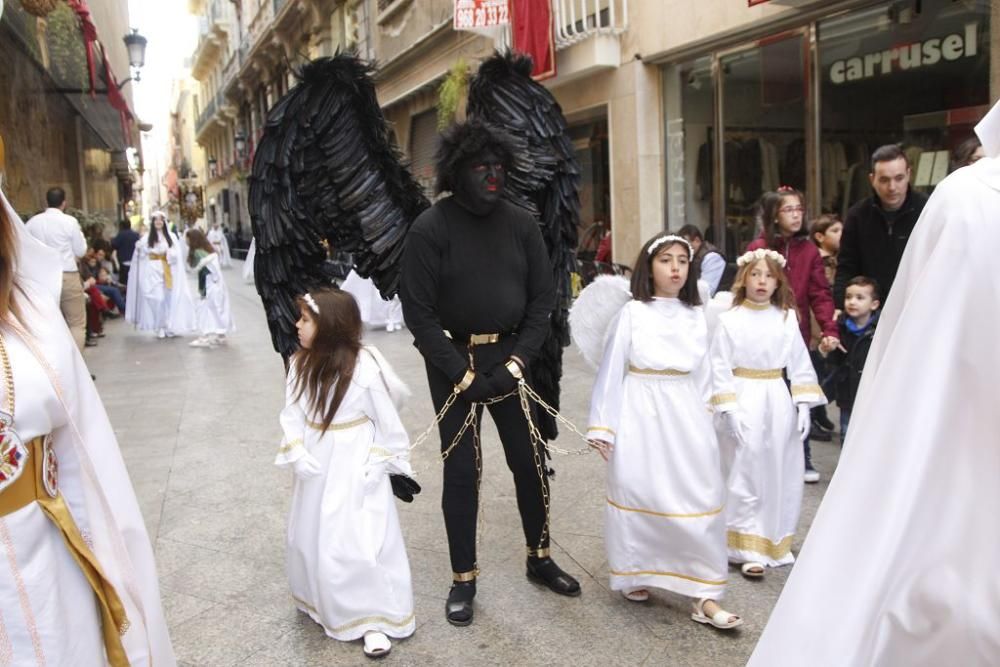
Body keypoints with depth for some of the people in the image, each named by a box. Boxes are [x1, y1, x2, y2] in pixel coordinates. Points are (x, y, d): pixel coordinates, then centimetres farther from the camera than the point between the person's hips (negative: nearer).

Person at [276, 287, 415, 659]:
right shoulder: (300, 364, -3)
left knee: (358, 542, -4)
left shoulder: (365, 366, -21)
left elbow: (386, 419, -12)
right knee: (310, 537, 18)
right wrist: (296, 452, -13)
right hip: (316, 466, 7)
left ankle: (374, 620, 13)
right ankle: (322, 604, 42)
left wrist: (379, 463, -9)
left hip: (355, 467, -6)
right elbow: (292, 413, 0)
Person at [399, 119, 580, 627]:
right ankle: (463, 578, 20)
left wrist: (515, 362, -8)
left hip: (509, 356, 3)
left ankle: (540, 558, 31)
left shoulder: (519, 223, 0)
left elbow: (542, 297, 2)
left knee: (530, 460, 9)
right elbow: (418, 311, -11)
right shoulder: (430, 228, -10)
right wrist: (463, 374, -14)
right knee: (461, 470, 3)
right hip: (453, 359, -3)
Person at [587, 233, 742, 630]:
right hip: (641, 416, -3)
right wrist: (603, 427, -4)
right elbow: (612, 372, -3)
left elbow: (702, 375, 12)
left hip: (685, 417, 3)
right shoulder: (632, 313, -4)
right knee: (636, 493, 7)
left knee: (699, 499, -1)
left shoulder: (697, 316, 7)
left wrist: (703, 420, 11)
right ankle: (634, 575, 28)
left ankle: (703, 595, 6)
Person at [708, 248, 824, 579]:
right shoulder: (729, 320, -5)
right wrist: (729, 410, -12)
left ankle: (776, 542, 27)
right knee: (747, 475, 0)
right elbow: (720, 368, -7)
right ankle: (749, 549, 8)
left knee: (780, 473, 10)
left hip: (779, 403, 4)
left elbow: (800, 364, 6)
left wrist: (803, 405, 0)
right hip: (746, 403, -3)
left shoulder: (787, 318, 5)